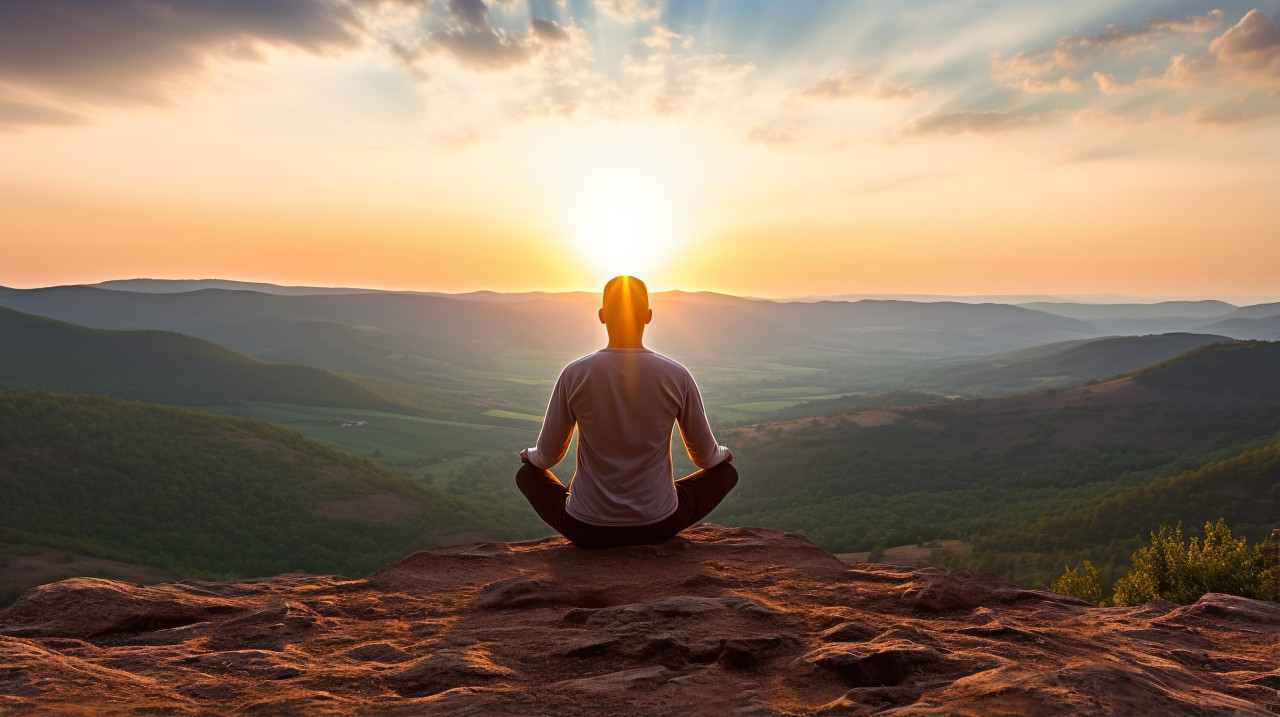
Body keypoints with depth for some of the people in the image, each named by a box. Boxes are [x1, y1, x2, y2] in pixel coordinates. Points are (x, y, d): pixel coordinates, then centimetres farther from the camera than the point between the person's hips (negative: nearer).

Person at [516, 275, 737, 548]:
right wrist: (720, 452, 28)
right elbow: (706, 457, 3)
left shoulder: (574, 375, -10)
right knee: (726, 472, 24)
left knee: (527, 473, 28)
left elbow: (548, 455, 2)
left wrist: (530, 454, 27)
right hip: (659, 525, 0)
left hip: (585, 530, 0)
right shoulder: (677, 376, -9)